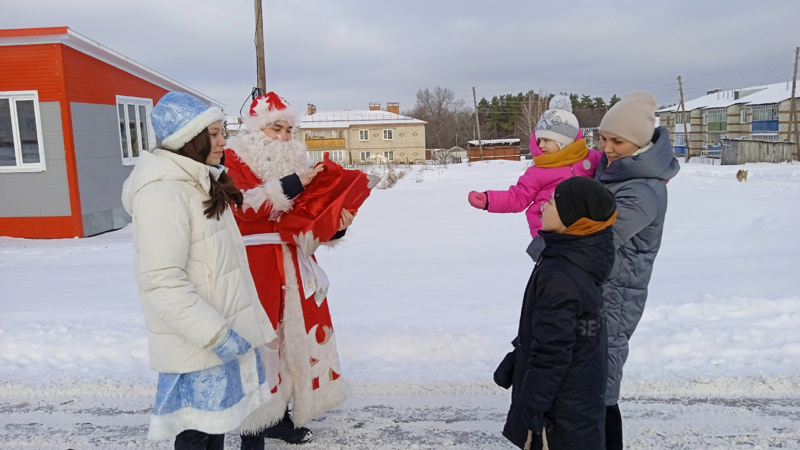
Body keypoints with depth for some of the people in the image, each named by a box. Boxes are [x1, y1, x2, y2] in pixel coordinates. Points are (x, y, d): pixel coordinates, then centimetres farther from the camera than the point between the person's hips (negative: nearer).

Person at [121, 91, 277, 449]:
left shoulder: (203, 184, 11)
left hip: (223, 332, 9)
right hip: (194, 343, -9)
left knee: (217, 420, 20)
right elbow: (163, 283, -26)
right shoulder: (162, 193, -21)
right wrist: (218, 336, -24)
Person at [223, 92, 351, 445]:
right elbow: (243, 207, -20)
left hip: (293, 260, 7)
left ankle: (281, 413, 24)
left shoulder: (295, 159, 15)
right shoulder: (234, 159, -4)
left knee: (296, 332, 10)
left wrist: (335, 224, -5)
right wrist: (291, 186, -24)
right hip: (255, 262, -6)